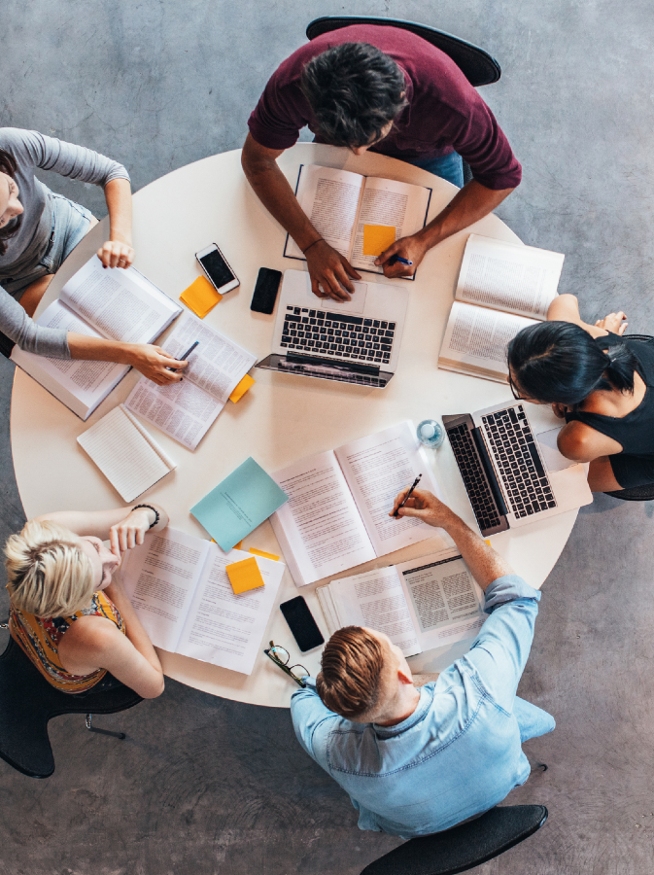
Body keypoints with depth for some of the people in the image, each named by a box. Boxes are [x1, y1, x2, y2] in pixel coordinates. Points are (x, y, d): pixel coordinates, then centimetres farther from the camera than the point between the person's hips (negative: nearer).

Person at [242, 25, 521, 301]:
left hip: (427, 155, -1)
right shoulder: (293, 83, -42)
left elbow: (502, 175, -30)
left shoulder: (449, 99, -45)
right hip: (335, 138, 1)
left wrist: (424, 240, -40)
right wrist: (312, 245, -40)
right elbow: (257, 159, -27)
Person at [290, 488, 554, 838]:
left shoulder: (337, 753, -43)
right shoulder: (478, 690, -48)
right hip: (499, 790, 0)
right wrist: (450, 520, -26)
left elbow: (305, 695, -16)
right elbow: (517, 597, -28)